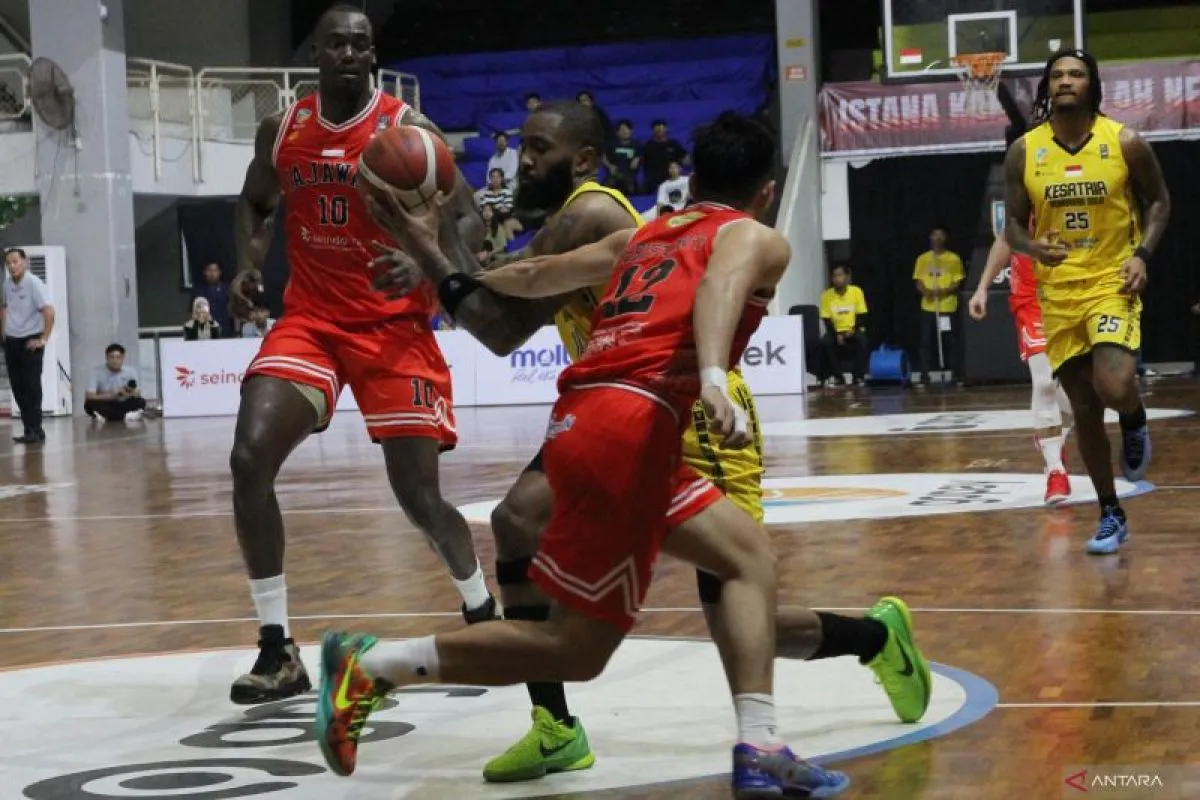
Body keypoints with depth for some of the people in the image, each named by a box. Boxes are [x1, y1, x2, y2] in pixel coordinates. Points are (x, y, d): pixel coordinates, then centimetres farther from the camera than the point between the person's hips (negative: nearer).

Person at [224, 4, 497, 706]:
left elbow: (469, 218, -10)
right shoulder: (282, 130, 2)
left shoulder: (409, 131, -10)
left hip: (395, 325, -3)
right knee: (250, 460, -18)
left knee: (419, 494, -3)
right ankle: (278, 651, -10)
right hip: (310, 319, 3)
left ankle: (482, 612, 28)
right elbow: (256, 203, 20)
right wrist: (249, 263, 0)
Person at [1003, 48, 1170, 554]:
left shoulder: (1125, 143, -6)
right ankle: (1111, 516, 22)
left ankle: (1136, 425, 13)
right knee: (1084, 411, 7)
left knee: (1114, 388, -25)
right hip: (1059, 293, 3)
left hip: (1113, 283, -3)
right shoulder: (1023, 152, -2)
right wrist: (1032, 247, -17)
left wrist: (1143, 254, -9)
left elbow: (1159, 201, 6)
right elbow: (1013, 225, 6)